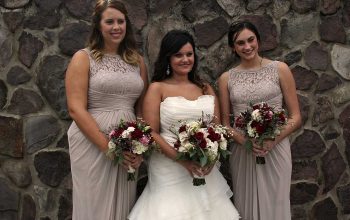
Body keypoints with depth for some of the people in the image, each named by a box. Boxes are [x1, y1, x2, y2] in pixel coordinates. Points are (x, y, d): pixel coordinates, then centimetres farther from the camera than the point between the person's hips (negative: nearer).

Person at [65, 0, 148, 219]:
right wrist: (108, 146, -17)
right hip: (92, 143, -4)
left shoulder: (137, 61, 10)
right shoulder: (83, 58, -3)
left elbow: (142, 108, 12)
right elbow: (76, 109, -11)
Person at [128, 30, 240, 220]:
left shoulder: (206, 89, 10)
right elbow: (151, 133, -9)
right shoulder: (157, 88, -3)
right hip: (170, 167, -4)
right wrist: (182, 160, -18)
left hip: (205, 167, 4)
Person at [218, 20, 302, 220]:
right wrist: (244, 140, -11)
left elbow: (296, 117, 0)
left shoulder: (279, 69, 0)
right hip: (242, 152, 2)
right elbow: (225, 123, 9)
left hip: (276, 150, -2)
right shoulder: (226, 78, 5)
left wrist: (273, 140, -16)